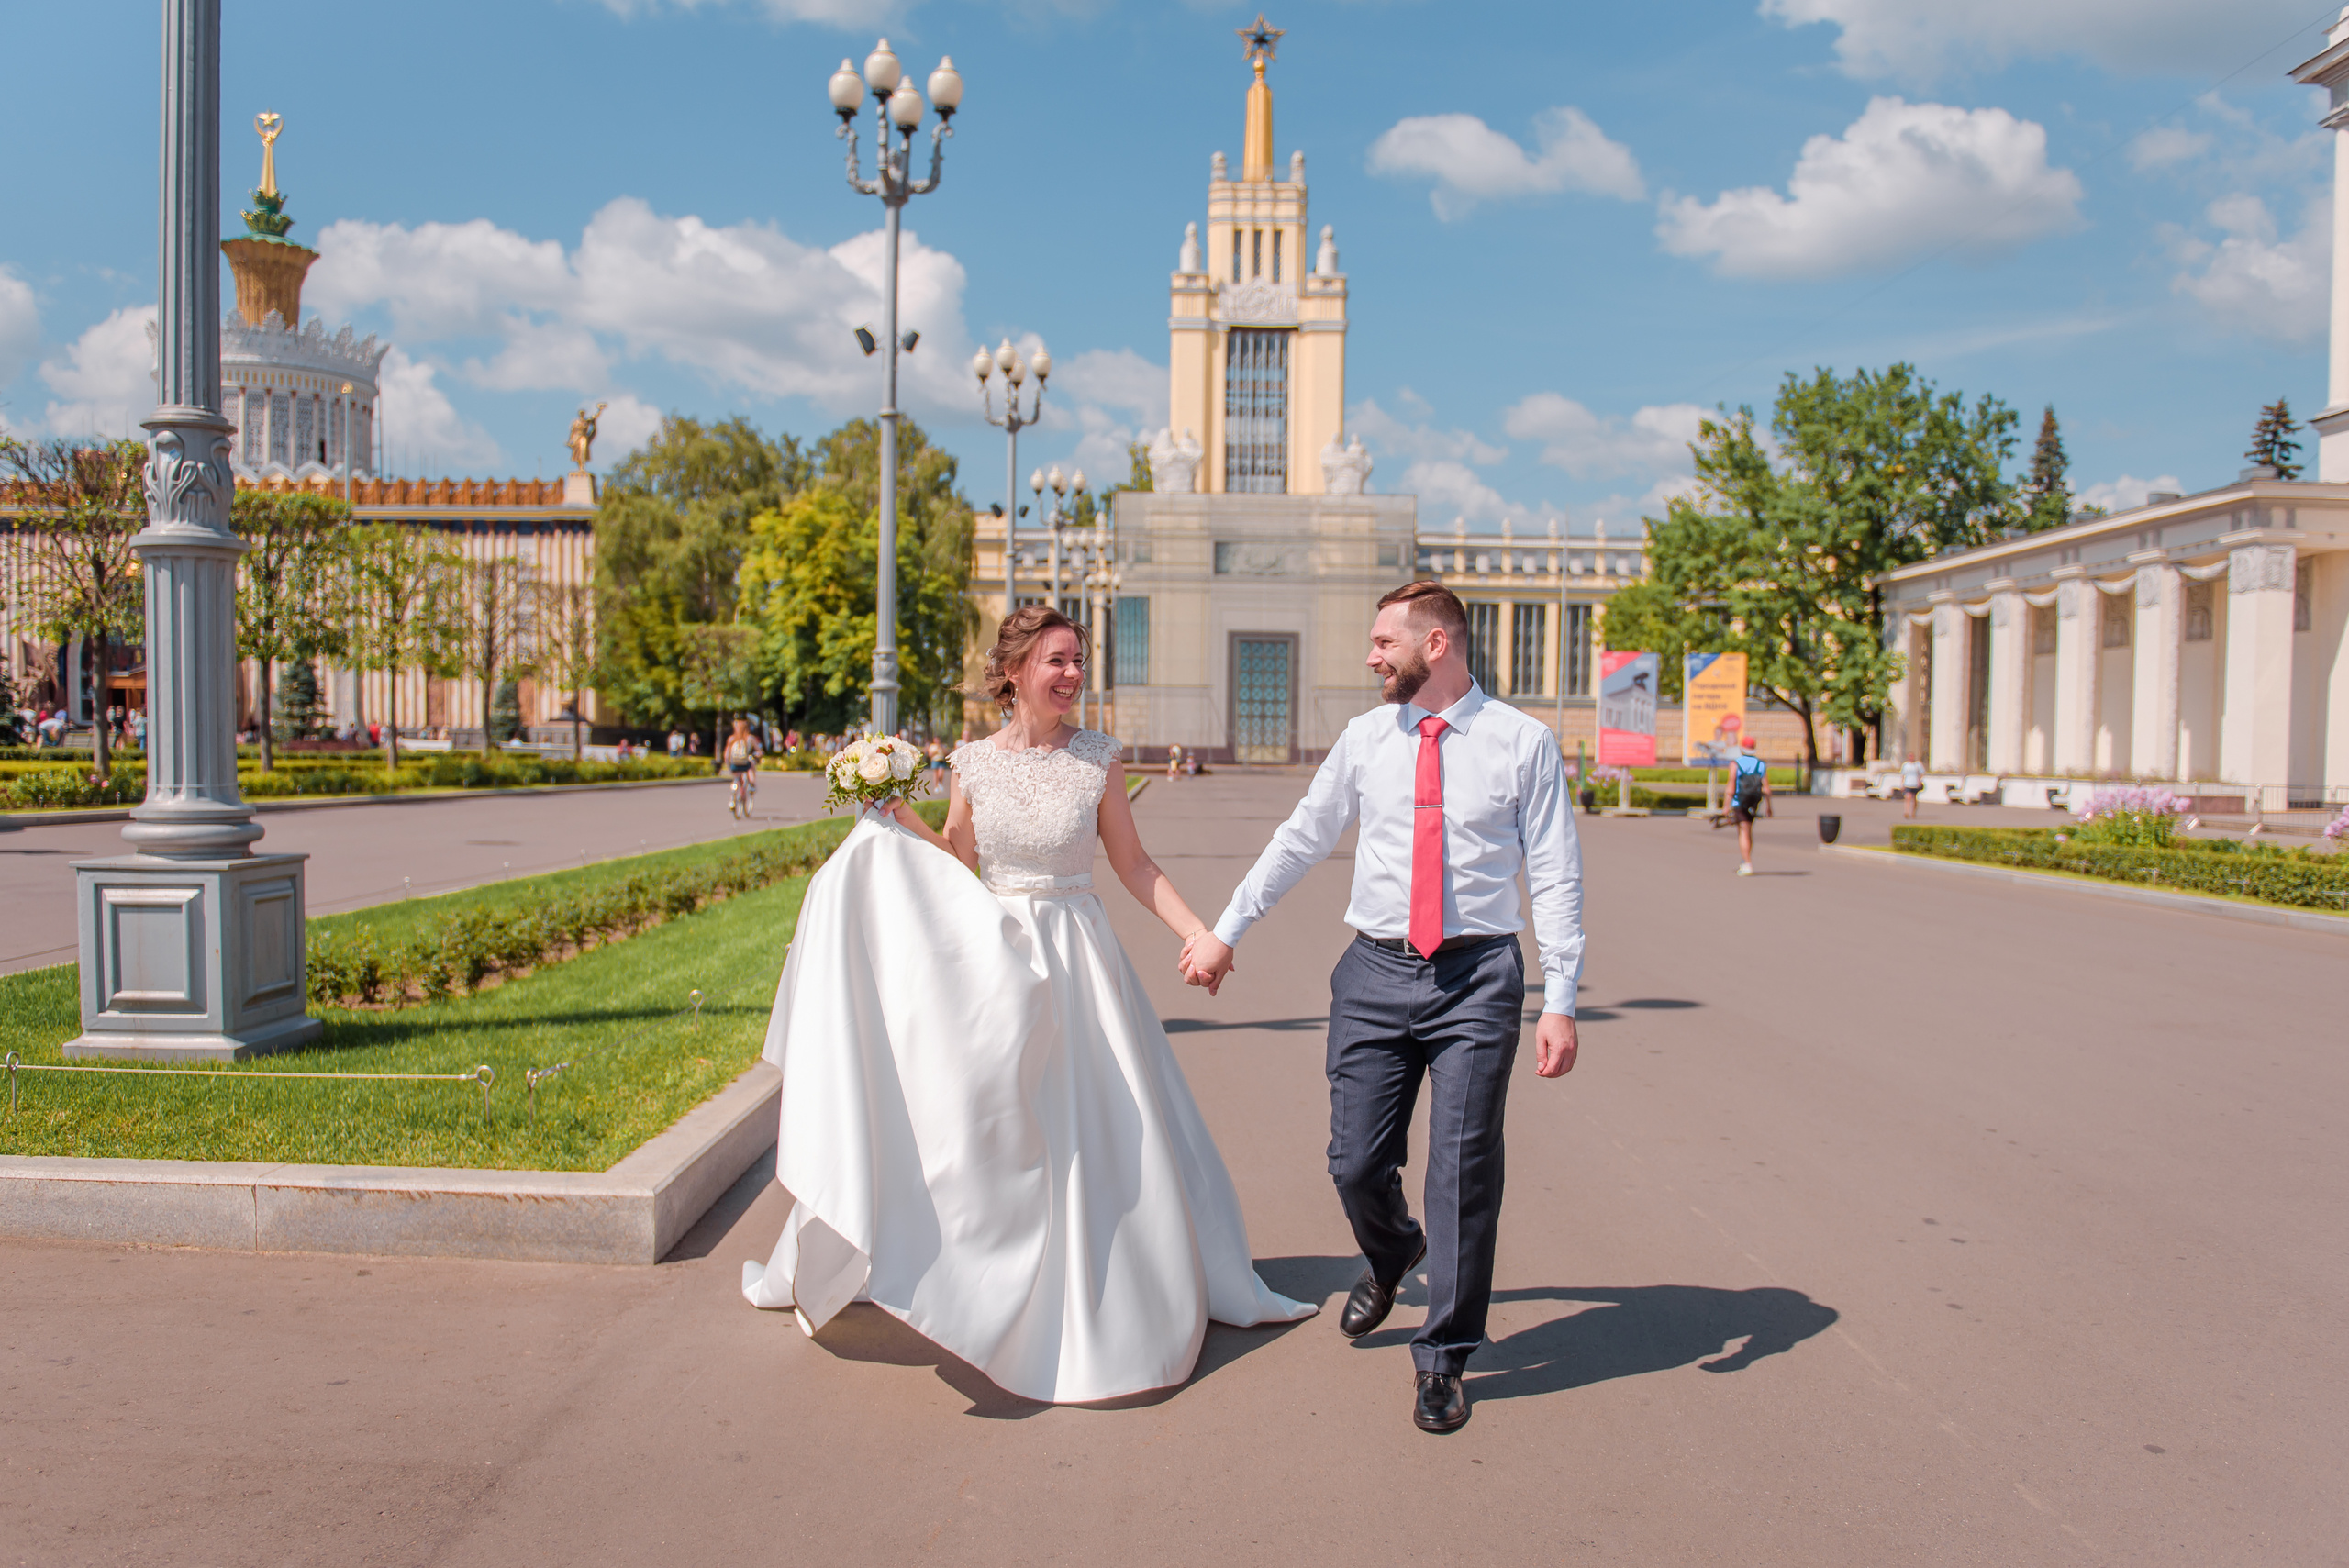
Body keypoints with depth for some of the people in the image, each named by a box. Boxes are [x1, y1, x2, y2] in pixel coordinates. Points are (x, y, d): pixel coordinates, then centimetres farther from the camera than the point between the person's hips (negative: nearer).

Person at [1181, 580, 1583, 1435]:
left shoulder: (1524, 742, -1)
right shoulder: (1364, 738, 8)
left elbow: (1555, 877, -2)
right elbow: (1300, 839, 16)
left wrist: (1560, 1002, -8)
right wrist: (1226, 929, 16)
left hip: (1477, 978, -3)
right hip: (1375, 972, 3)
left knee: (1464, 1167, -1)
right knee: (1356, 1163, 5)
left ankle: (1442, 1357, 17)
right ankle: (1392, 1255, 41)